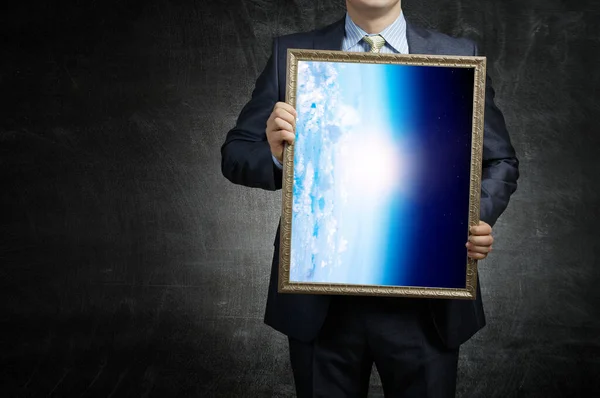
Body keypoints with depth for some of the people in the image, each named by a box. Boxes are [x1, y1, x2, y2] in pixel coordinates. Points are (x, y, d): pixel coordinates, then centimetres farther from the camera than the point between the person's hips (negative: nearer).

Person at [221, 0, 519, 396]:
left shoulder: (459, 57, 4)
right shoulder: (291, 54, 3)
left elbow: (500, 161, 9)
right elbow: (235, 153, 3)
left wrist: (479, 215, -12)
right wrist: (275, 155, -20)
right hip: (320, 301, 0)